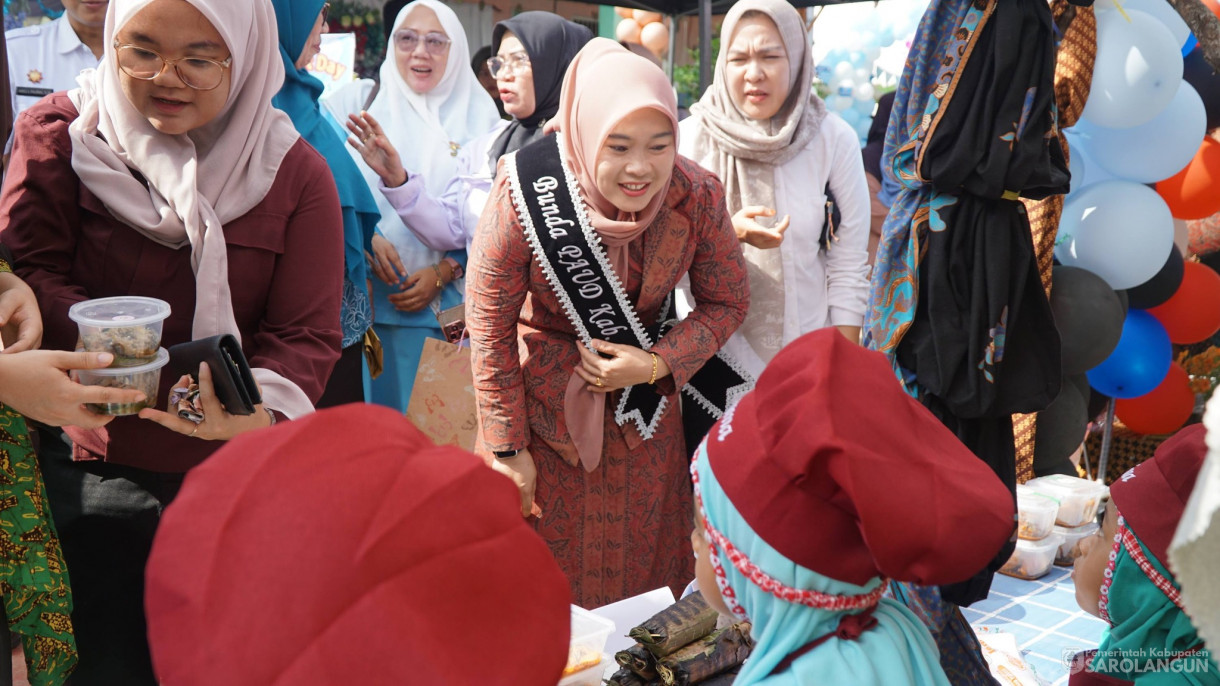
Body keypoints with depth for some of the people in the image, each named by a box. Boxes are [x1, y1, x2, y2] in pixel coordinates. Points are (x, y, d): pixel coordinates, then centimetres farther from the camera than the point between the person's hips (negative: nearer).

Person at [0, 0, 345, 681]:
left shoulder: (297, 173, -7)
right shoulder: (58, 134, -3)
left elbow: (306, 333, -11)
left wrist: (264, 411, -32)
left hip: (240, 477, 1)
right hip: (92, 468, 0)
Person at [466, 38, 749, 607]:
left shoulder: (697, 197, -17)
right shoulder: (524, 198, -24)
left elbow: (727, 302, -3)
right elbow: (490, 329, -15)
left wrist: (657, 365, -18)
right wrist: (508, 451, -11)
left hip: (644, 406, 2)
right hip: (541, 402, -2)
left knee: (642, 567, 16)